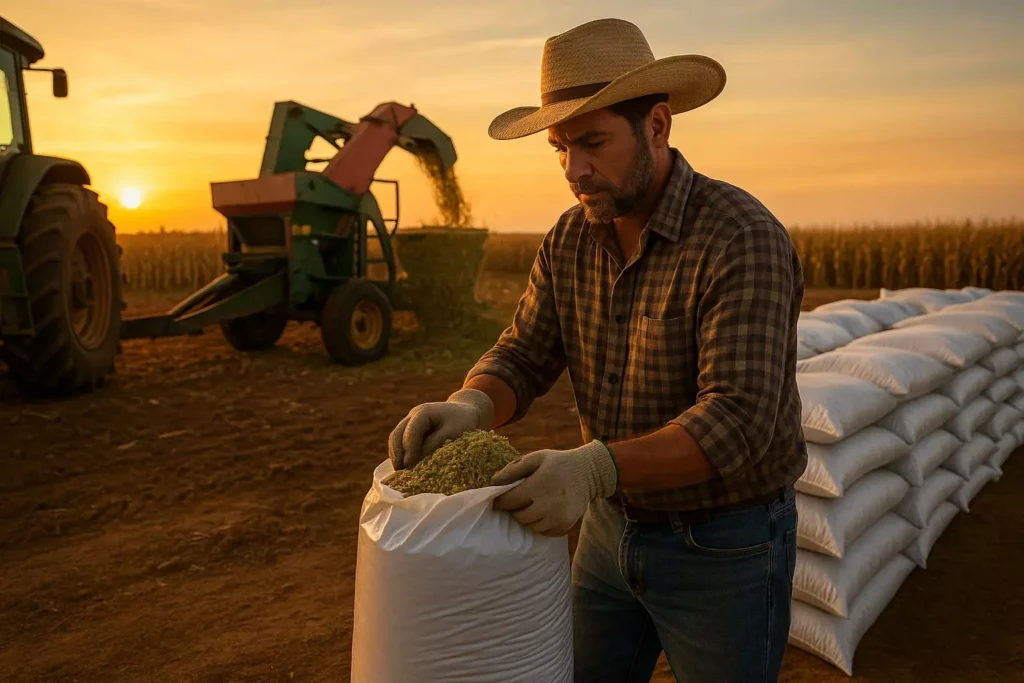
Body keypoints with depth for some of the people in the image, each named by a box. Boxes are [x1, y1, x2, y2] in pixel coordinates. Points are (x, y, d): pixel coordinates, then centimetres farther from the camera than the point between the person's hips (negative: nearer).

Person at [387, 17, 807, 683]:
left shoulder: (743, 238, -24)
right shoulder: (570, 240, -3)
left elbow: (737, 420, -30)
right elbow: (523, 358, -2)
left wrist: (595, 469, -43)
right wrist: (469, 407, -24)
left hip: (726, 545, -5)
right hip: (614, 524, 6)